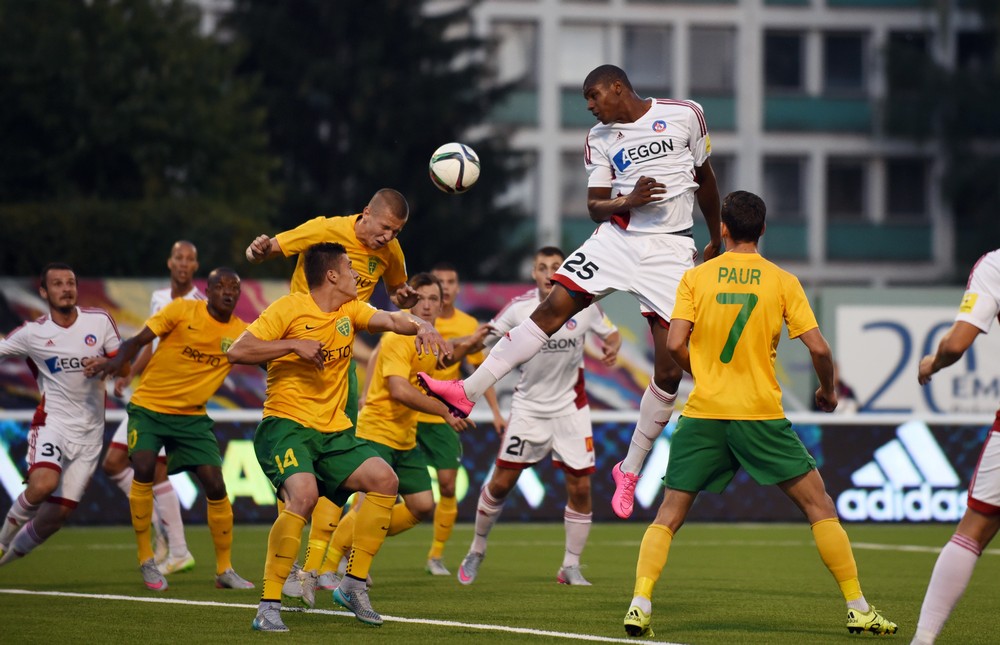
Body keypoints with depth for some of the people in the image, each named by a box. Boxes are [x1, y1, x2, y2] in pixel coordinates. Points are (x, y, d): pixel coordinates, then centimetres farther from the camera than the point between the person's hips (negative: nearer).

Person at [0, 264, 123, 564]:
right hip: (53, 421, -2)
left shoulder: (99, 321, 2)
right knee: (43, 484, -31)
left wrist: (105, 364, -13)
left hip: (90, 429, 2)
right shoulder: (32, 333, -3)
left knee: (60, 511, -1)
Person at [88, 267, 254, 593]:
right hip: (148, 406, -3)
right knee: (144, 469, -23)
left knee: (215, 485, -7)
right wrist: (114, 364, -28)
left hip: (192, 416, 3)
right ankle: (146, 560, -9)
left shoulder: (241, 333, -1)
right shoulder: (182, 310, -10)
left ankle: (224, 569, 9)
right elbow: (139, 340, -10)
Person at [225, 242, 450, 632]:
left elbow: (389, 320, -4)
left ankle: (354, 585, 3)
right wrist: (293, 345, -20)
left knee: (384, 480, -10)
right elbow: (237, 352, -12)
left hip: (334, 432, 7)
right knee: (303, 494, -30)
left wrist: (422, 326, -26)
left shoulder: (350, 310, 11)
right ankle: (269, 607, -24)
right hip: (286, 425, -7)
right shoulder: (289, 309, -7)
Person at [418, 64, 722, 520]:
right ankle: (468, 391, -19)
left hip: (671, 248, -2)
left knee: (670, 369, -7)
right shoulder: (600, 139, 7)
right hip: (616, 237, 2)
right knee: (554, 306, -17)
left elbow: (705, 177, 11)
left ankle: (630, 470, 7)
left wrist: (716, 239, 19)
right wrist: (628, 202, -15)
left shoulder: (685, 115, -1)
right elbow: (595, 206, 7)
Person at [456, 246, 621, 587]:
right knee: (501, 482, -1)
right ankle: (477, 551, 21)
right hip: (528, 407, 0)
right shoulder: (519, 307, -10)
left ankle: (571, 566, 11)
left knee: (580, 487, -4)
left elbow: (611, 333, 5)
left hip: (570, 408, 1)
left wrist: (612, 348, -18)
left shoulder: (584, 305, -9)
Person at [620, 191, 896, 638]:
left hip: (703, 415, 1)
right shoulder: (782, 281, 1)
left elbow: (675, 344, -6)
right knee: (819, 505, 8)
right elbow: (818, 348, -4)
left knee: (669, 514, 8)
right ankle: (857, 608, 5)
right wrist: (828, 391, 15)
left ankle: (640, 603, -10)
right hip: (761, 415, -1)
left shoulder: (696, 278, 2)